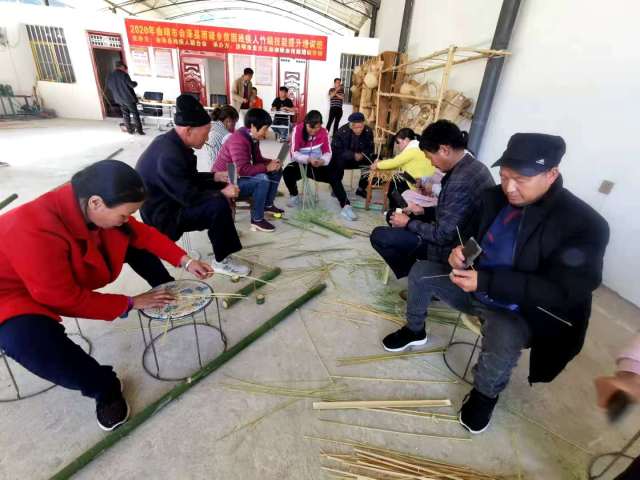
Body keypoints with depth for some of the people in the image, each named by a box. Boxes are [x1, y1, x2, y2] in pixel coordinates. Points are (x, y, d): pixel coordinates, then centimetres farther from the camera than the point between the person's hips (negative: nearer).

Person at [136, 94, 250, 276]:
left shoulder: (171, 142, 0)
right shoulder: (168, 156, -31)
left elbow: (189, 177, 12)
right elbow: (190, 198, -29)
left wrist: (214, 177, 2)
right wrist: (222, 194, -19)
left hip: (173, 198, 10)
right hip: (163, 214, -10)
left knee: (221, 188, 9)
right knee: (220, 206, -26)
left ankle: (225, 230, 26)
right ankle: (221, 260, -11)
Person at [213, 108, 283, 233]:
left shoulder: (253, 137, 2)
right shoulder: (238, 140, -28)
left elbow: (257, 159, 10)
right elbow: (243, 170, -35)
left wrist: (271, 162, -10)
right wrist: (266, 167, -27)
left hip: (240, 175, 10)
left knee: (277, 171, 6)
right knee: (263, 179, -33)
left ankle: (268, 205, 16)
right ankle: (257, 219, -22)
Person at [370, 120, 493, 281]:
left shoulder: (461, 181, -31)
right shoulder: (473, 165, 0)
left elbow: (443, 236, -26)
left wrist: (408, 223, -14)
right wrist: (424, 211, 6)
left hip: (450, 248, -10)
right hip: (456, 236, 10)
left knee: (378, 235, -15)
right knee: (395, 216, 16)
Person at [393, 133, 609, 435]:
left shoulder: (584, 224, -23)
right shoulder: (494, 196, -6)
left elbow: (563, 293, -26)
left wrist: (486, 281, -35)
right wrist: (460, 250, -17)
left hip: (516, 311, -5)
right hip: (474, 285, 6)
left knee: (502, 340, -35)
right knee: (421, 271, -4)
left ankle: (485, 394, 1)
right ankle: (415, 331, 24)